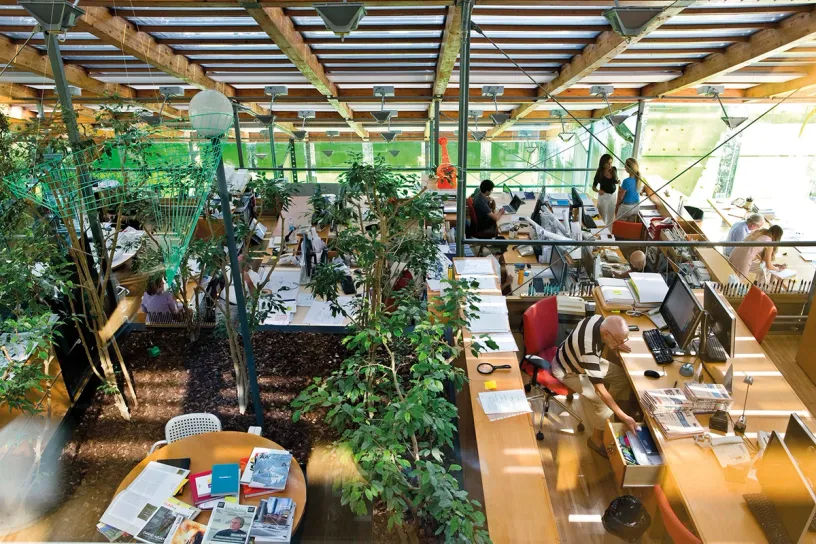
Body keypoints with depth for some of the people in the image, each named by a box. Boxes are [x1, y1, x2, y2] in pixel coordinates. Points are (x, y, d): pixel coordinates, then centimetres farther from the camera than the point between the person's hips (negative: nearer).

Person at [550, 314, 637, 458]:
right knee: (602, 401, -19)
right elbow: (600, 390, -38)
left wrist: (616, 345, -12)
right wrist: (623, 417, -35)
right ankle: (596, 439, 5)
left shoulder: (601, 320, -22)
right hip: (567, 371, -8)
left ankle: (609, 414, 21)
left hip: (586, 361, 8)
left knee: (623, 377, 2)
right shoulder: (588, 349, -43)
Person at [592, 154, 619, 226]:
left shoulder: (614, 170, -5)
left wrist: (618, 182, -12)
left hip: (613, 195, 4)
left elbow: (616, 181, 12)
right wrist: (598, 190, -32)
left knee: (611, 217, 14)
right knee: (603, 217, 1)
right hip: (603, 196, -4)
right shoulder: (599, 173, -16)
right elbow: (593, 187, -11)